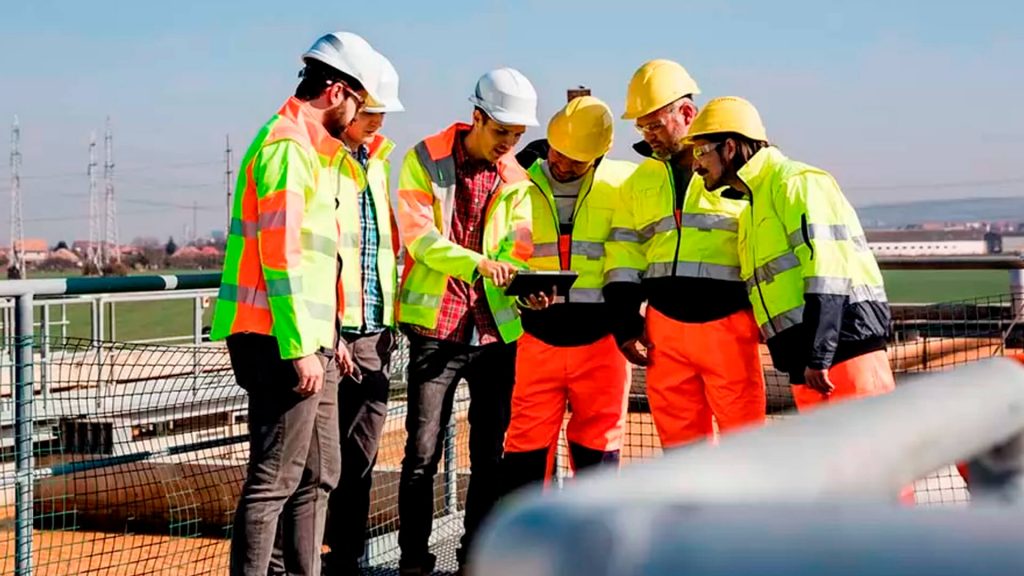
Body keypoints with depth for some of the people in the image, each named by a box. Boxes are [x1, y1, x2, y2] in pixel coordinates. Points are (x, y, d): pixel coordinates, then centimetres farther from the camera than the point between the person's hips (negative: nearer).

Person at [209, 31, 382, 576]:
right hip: (280, 341, -10)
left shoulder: (314, 150, 20)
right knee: (275, 479, -8)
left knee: (318, 475, 16)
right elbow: (281, 256, -19)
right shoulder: (287, 146, -13)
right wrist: (300, 348, -21)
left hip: (311, 341, 11)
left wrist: (327, 336, 21)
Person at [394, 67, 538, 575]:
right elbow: (419, 236, -12)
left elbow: (518, 245, 1)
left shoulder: (515, 176, 9)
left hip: (496, 329, 4)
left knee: (491, 452, 8)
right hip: (436, 327, -4)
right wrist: (477, 262, -27)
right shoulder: (425, 159, -3)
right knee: (423, 452, -3)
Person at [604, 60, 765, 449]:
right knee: (678, 441, 8)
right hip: (664, 326, 5)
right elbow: (625, 254, 16)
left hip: (728, 325, -5)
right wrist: (626, 324, 8)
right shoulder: (641, 180, 16)